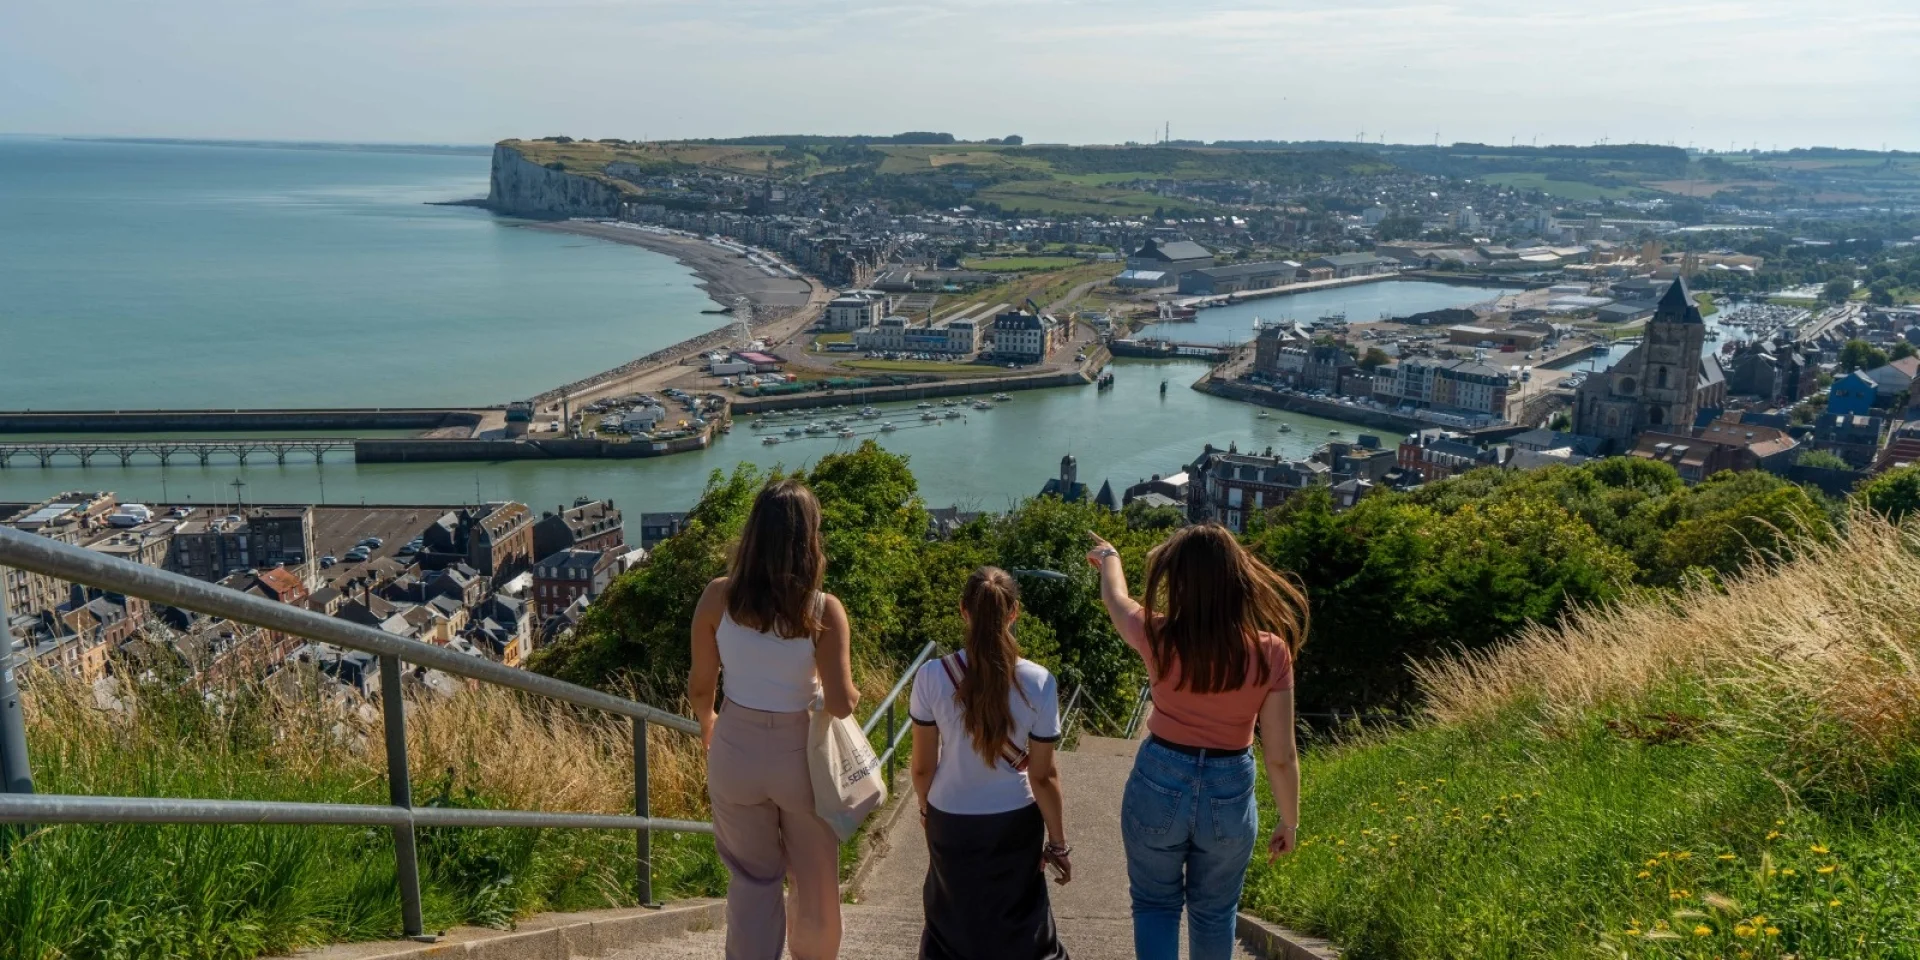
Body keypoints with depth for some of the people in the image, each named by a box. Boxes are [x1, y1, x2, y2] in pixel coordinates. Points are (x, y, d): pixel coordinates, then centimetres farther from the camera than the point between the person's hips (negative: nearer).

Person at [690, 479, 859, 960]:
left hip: (736, 751, 2)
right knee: (814, 880, 22)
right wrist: (852, 693, 5)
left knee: (752, 879, 22)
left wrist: (706, 724, 17)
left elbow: (700, 686, -4)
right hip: (802, 756, -2)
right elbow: (840, 704, -18)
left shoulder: (718, 597, -13)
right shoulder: (823, 610, -19)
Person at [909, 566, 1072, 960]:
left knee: (952, 925, 23)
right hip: (1015, 823, 0)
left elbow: (923, 766, -8)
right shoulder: (1038, 682, -19)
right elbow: (1043, 776, -12)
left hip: (950, 821, 1)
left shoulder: (932, 676, -18)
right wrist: (1058, 843, 1)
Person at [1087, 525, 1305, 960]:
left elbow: (1115, 598, 8)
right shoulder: (1272, 652, -16)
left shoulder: (1159, 637, -16)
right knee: (1214, 913, 22)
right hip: (1230, 792, 1)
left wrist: (1108, 557, 30)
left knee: (1155, 904, 19)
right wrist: (1290, 820, 5)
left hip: (1159, 784, 0)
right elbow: (1281, 756, -11)